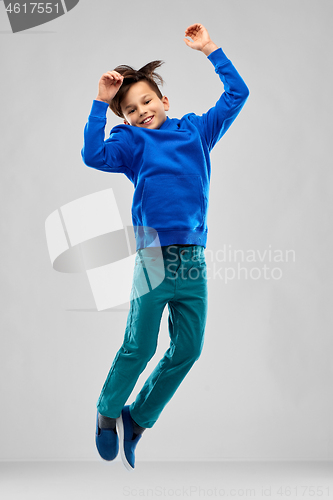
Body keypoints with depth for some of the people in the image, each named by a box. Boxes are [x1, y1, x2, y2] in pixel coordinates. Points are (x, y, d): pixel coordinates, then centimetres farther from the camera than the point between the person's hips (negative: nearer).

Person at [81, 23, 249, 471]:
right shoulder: (131, 141, 6)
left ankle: (137, 418, 23)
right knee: (139, 347, 0)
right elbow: (94, 155, -11)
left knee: (188, 349, 7)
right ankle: (107, 413, 24)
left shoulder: (196, 130, 14)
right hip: (154, 254, -4)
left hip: (194, 258, 4)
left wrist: (210, 49, 15)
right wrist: (101, 103, -11)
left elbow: (237, 93, 18)